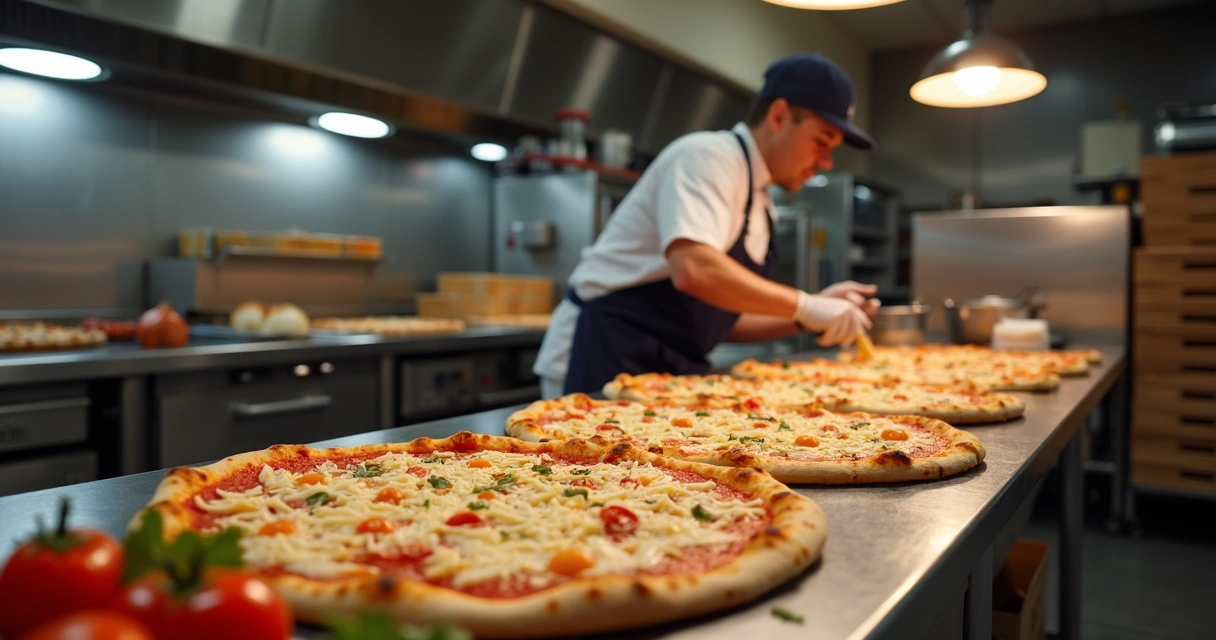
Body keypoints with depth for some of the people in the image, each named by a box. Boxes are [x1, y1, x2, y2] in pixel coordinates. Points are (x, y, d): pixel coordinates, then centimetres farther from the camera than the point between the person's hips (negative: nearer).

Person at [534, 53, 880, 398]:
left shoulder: (759, 204, 14)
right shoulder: (708, 156, -13)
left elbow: (722, 319, 16)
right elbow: (693, 270, -31)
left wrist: (807, 317, 4)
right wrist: (805, 306, -23)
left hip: (668, 368, 9)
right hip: (605, 362, -9)